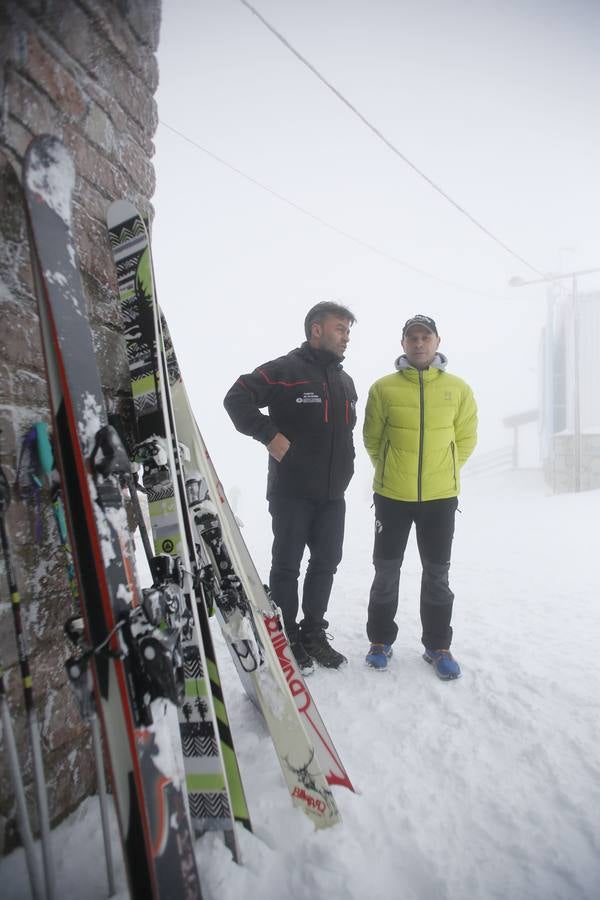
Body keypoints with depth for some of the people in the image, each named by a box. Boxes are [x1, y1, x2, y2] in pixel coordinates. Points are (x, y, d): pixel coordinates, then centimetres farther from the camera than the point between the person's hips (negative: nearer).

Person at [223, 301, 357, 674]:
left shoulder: (346, 381, 15)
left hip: (333, 494, 8)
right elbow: (237, 398, -14)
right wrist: (270, 435, -19)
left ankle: (314, 633, 30)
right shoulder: (285, 370, -9)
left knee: (326, 563, 14)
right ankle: (288, 639, 22)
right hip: (292, 491, -7)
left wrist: (344, 472, 17)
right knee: (287, 566, 5)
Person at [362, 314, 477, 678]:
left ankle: (438, 645, 29)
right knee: (387, 571, 10)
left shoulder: (458, 388, 1)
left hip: (441, 496, 1)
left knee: (437, 574, 12)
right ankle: (381, 640, 28)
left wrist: (443, 471, 6)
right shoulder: (384, 388, -3)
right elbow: (372, 438, 4)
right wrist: (391, 470, 7)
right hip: (392, 495, -1)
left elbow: (466, 438, 8)